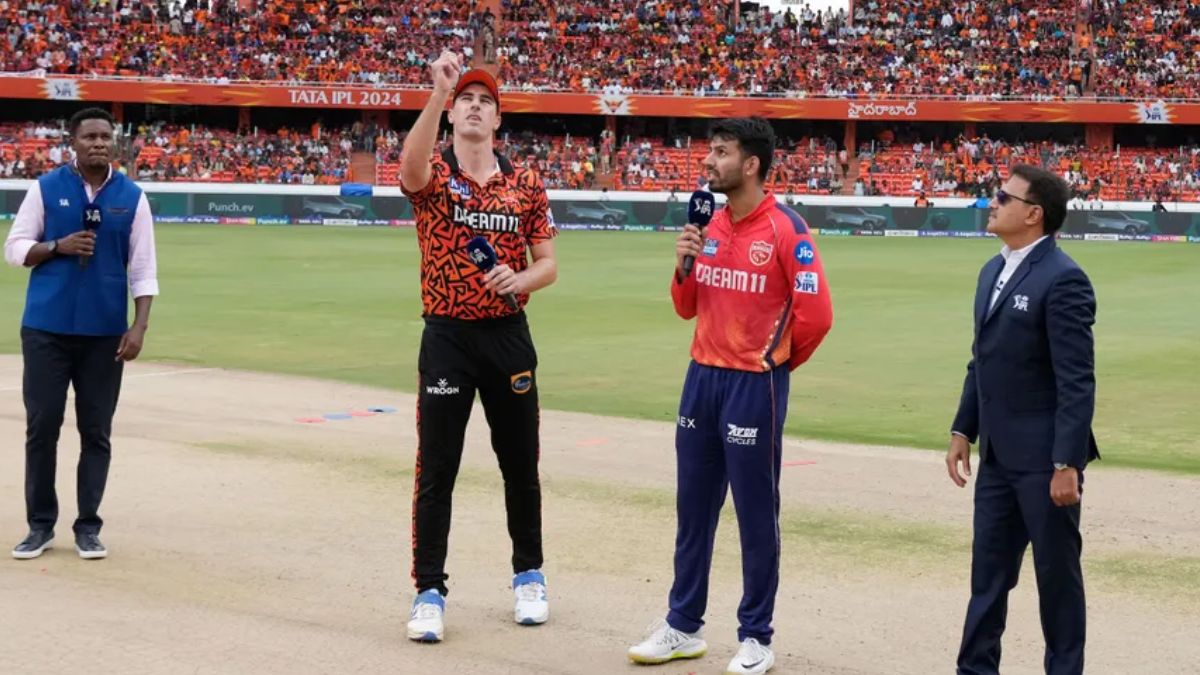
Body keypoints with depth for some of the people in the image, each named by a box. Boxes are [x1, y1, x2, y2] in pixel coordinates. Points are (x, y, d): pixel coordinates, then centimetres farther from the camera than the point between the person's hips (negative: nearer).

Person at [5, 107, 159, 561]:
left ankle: (88, 526, 12)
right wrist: (59, 246, -15)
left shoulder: (132, 197, 3)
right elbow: (15, 249, 2)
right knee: (42, 425, 2)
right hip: (46, 327, 0)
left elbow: (143, 269, 1)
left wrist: (139, 327, -9)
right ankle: (41, 524, 12)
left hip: (105, 331, 1)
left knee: (96, 431, 4)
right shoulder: (45, 188, 1)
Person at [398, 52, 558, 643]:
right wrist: (438, 93, -40)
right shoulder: (432, 175, -3)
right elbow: (412, 165, -29)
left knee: (520, 463, 12)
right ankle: (429, 593, 7)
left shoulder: (526, 184, 5)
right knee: (436, 469, -1)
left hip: (508, 336, 2)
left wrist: (521, 279, -16)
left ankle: (528, 576, 29)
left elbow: (547, 264, 7)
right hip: (447, 337, -2)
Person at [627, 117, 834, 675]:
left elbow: (816, 313, -16)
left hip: (754, 386, -7)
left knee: (755, 514, 1)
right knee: (692, 509, 12)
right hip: (702, 377, 7)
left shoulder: (785, 230, -12)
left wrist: (776, 362, -2)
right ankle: (683, 627, 22)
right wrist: (683, 265, -4)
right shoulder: (708, 224, 9)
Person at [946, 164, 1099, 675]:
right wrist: (964, 430, 13)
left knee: (1057, 572, 5)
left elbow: (1077, 381, -18)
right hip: (998, 454, 8)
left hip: (1044, 458, -8)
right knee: (988, 570, 14)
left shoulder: (1062, 280, -16)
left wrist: (1067, 464, -20)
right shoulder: (993, 272, 11)